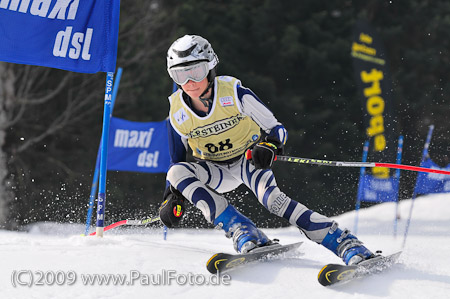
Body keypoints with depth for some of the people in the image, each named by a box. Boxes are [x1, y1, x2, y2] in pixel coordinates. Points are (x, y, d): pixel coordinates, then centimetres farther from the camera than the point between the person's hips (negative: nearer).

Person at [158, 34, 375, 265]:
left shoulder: (234, 93, -22)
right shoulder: (178, 114, -14)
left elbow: (276, 129, -15)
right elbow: (176, 160, 1)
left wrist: (270, 146, -38)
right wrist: (172, 198, -13)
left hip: (249, 158, -3)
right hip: (216, 170, 3)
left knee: (271, 197, -33)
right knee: (177, 172, -27)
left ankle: (349, 247, -36)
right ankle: (243, 233, -33)